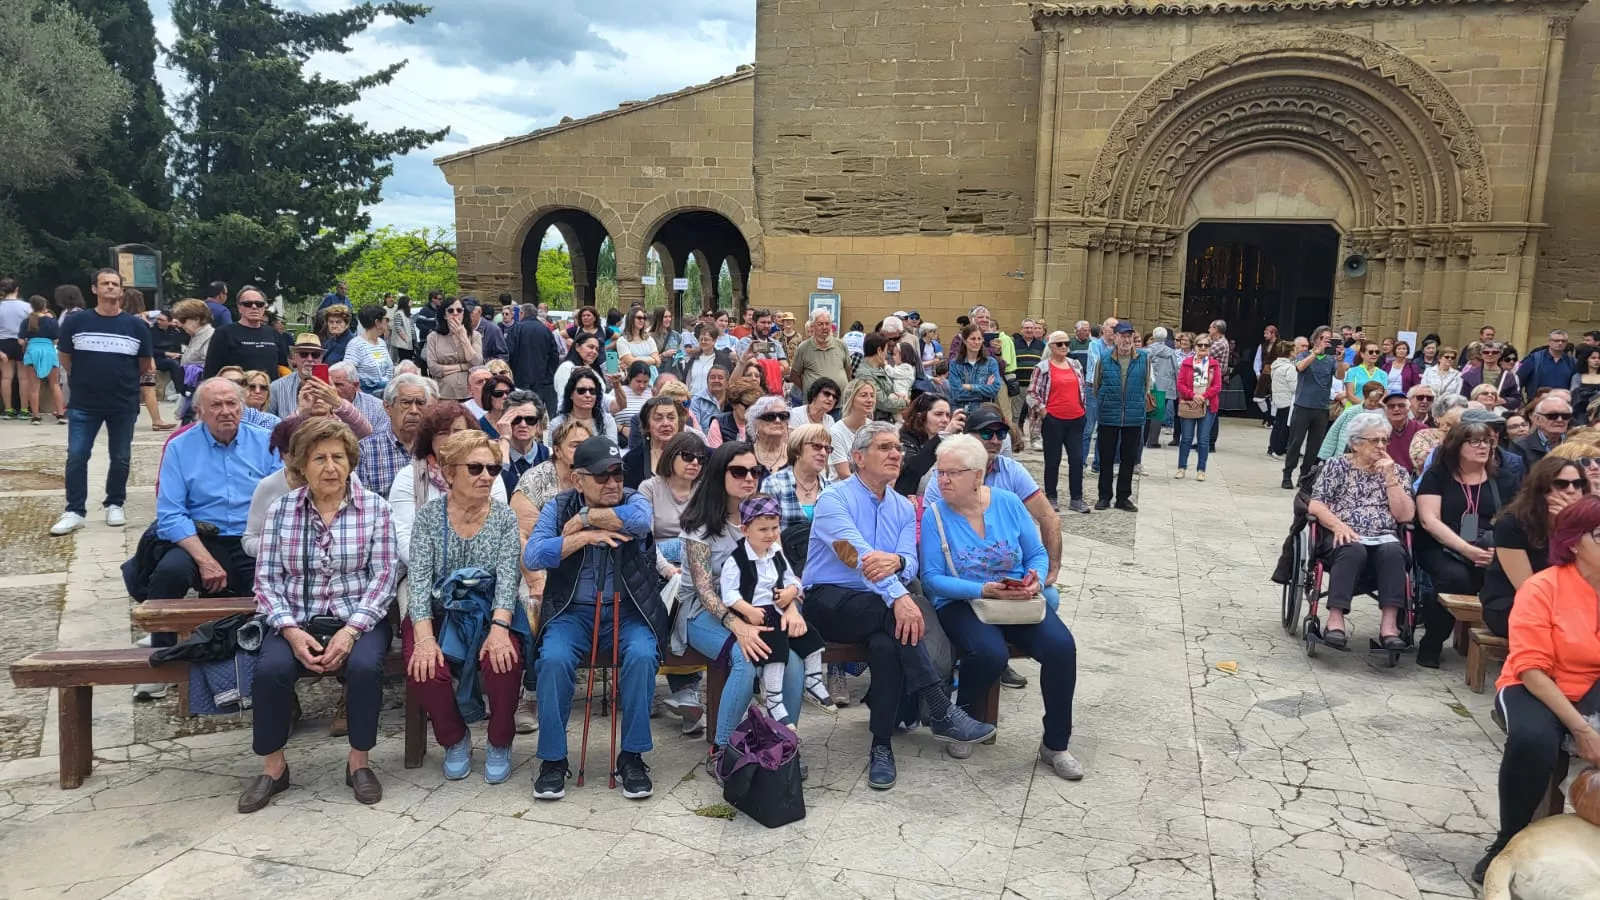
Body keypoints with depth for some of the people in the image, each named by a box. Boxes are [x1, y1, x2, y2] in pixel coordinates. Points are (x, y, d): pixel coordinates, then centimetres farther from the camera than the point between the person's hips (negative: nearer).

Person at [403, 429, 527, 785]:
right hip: (437, 613, 1)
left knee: (504, 662, -29)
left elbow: (508, 578, -9)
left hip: (491, 613, 0)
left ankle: (500, 743, 0)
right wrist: (424, 636, -23)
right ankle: (455, 739, 5)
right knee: (424, 670, -27)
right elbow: (419, 579, -9)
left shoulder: (504, 517, 0)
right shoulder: (428, 515, -1)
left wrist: (499, 628, -27)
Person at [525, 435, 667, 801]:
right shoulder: (558, 507, 3)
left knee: (642, 655, -29)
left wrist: (583, 519, -17)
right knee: (554, 658, -28)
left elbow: (640, 520, -26)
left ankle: (632, 756, -13)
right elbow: (532, 556, -12)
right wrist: (585, 536, -19)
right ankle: (553, 759, -11)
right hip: (573, 611, 1)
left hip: (628, 611, 0)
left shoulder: (634, 500, 1)